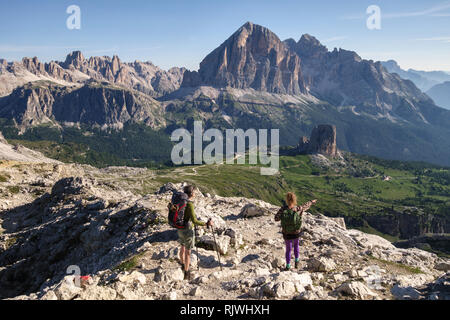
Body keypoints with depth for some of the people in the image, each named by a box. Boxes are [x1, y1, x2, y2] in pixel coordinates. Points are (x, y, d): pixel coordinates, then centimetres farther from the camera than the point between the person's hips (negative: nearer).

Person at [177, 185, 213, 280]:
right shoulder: (190, 204, -26)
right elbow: (194, 221, -29)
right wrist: (206, 224, -25)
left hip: (180, 229, 8)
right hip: (188, 230, -8)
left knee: (183, 247, 27)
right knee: (188, 251, 5)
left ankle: (182, 264, 48)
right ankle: (187, 273, 15)